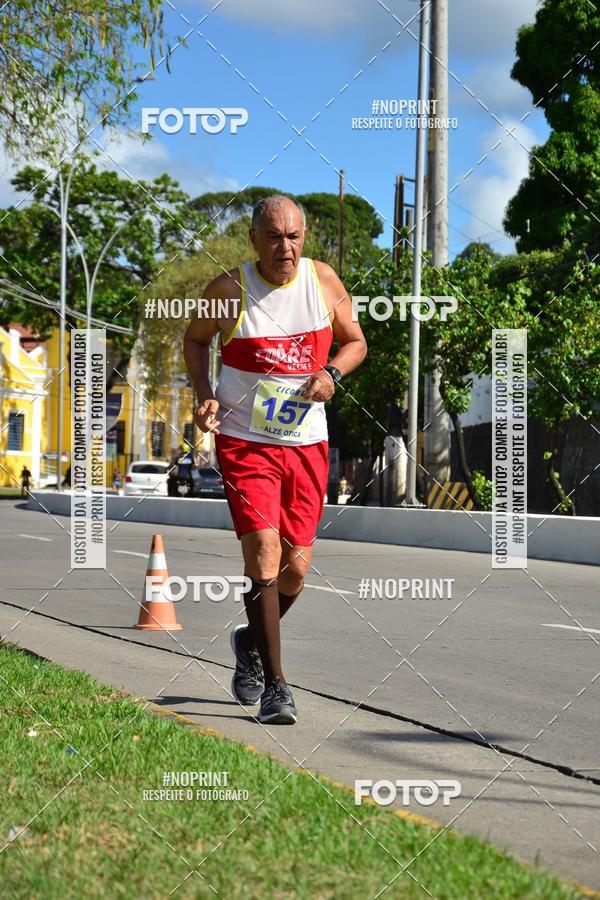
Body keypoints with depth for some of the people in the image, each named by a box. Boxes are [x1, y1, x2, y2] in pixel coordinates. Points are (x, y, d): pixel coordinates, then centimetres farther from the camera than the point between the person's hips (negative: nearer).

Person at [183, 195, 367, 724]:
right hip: (244, 441, -3)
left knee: (297, 566, 6)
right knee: (264, 552, -15)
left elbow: (355, 342, 11)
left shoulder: (323, 280, -1)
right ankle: (275, 686, -7)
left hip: (306, 443, 3)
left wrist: (332, 373, -10)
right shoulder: (230, 289, -8)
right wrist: (203, 394, -7)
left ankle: (252, 642, 36)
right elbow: (195, 338, 9)